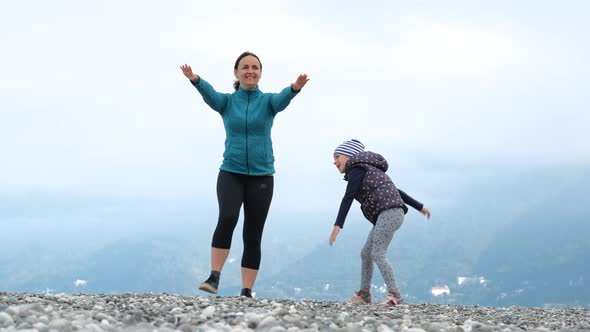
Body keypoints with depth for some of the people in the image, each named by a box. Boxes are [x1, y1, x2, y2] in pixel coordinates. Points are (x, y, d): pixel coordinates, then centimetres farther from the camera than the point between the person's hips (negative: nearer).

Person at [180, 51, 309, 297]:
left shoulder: (268, 101, 2)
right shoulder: (226, 101, 3)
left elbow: (283, 98, -22)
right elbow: (208, 93, -20)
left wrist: (296, 88, -46)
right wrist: (195, 80, -44)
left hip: (261, 176, 1)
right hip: (231, 173, -1)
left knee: (253, 235, 1)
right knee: (227, 218, -26)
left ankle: (246, 292, 8)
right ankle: (214, 277, -21)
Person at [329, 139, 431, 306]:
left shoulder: (356, 168, -2)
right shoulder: (369, 173, 28)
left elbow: (348, 198, -14)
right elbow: (394, 191, 28)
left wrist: (338, 225, -21)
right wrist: (419, 207, 30)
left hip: (388, 212, -10)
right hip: (388, 215, 10)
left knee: (378, 254, -17)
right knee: (366, 254, 14)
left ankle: (395, 296, -24)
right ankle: (364, 294, 22)